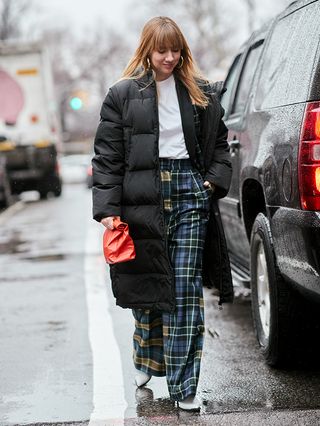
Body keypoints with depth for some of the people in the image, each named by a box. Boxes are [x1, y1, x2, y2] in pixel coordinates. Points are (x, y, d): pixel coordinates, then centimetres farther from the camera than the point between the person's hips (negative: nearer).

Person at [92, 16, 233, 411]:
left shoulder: (201, 93, 12)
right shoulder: (123, 94, 4)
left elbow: (219, 142, 21)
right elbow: (107, 156, 1)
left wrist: (214, 180, 5)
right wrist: (107, 209, -6)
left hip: (190, 191, 1)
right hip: (143, 195, -1)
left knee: (186, 291, -4)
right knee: (147, 282, 6)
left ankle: (183, 386, 0)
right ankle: (147, 360, 32)